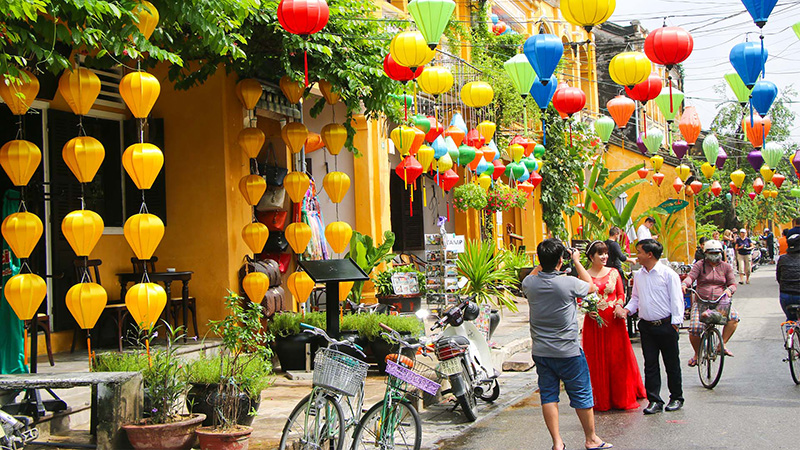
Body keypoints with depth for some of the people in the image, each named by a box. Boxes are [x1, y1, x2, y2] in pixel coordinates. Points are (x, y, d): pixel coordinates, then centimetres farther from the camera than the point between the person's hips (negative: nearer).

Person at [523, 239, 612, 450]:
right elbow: (591, 286, 4)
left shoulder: (529, 283, -8)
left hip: (540, 352, 3)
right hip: (568, 351, -3)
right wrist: (577, 261, 11)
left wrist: (545, 261, 17)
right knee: (581, 395, 11)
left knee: (548, 395, 11)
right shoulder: (569, 283, -19)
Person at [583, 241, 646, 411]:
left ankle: (621, 397, 17)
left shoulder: (613, 272, 7)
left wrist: (619, 304, -10)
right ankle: (601, 399, 12)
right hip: (594, 321, -1)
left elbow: (621, 294, 10)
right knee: (597, 361, 2)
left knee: (618, 358, 4)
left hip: (614, 320, 2)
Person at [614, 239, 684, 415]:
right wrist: (627, 310, 0)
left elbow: (676, 299, -7)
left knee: (671, 363, 6)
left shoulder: (668, 274, -8)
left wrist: (675, 323, -10)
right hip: (646, 326, 5)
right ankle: (654, 400, 8)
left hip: (666, 325, -5)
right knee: (650, 364, 4)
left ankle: (676, 398, 20)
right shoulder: (638, 275, 10)